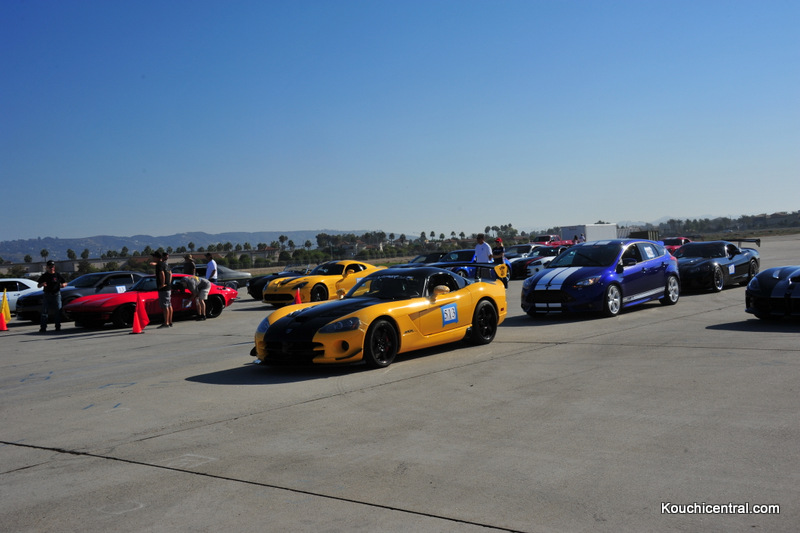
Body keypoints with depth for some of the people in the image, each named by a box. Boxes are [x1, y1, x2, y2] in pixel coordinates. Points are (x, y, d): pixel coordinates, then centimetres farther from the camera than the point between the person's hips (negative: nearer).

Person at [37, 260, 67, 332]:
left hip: (56, 294, 0)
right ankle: (43, 328, -3)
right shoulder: (44, 276, 7)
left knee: (57, 311, 0)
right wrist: (42, 284, -13)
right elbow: (38, 285, 10)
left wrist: (63, 285, -12)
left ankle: (58, 327, 7)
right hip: (46, 295, 0)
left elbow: (65, 283, 12)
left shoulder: (58, 275, 6)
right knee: (44, 312, -4)